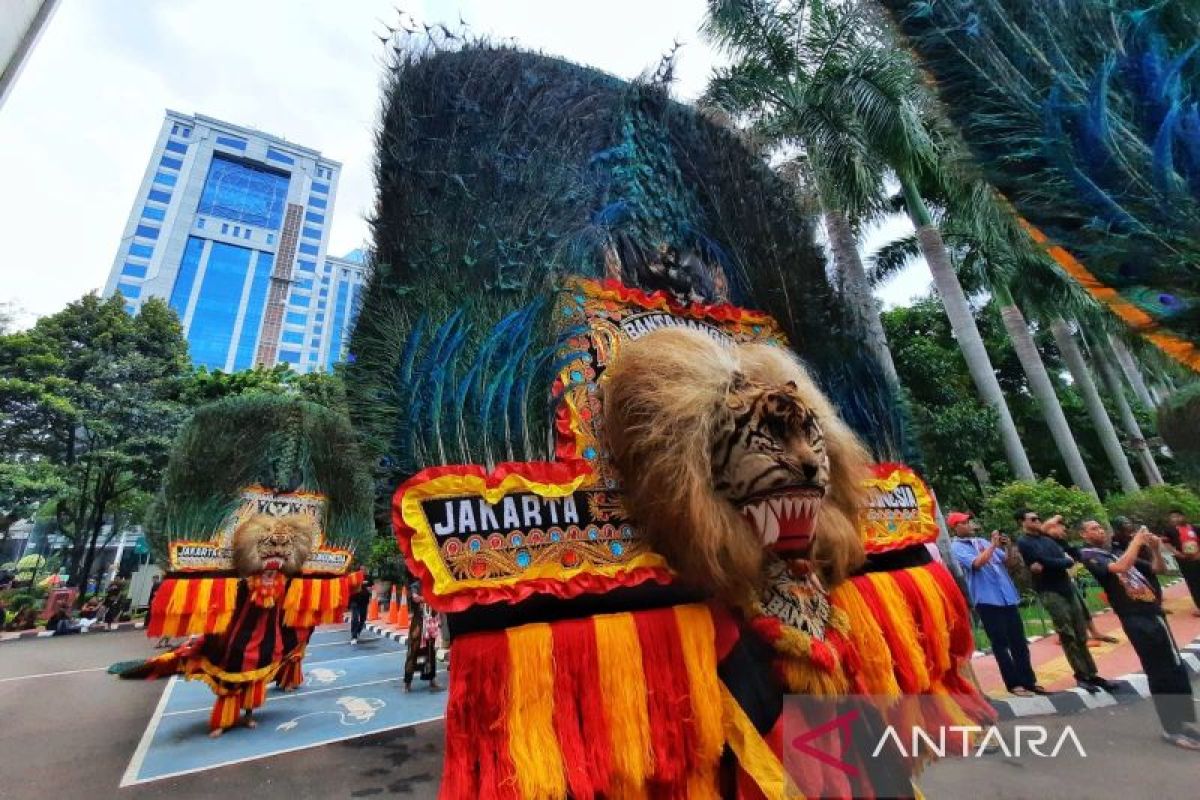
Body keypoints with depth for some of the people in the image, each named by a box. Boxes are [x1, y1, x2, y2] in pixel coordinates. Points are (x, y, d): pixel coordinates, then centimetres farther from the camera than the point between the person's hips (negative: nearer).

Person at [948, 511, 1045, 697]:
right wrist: (993, 545, -15)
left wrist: (1008, 546, -2)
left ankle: (1029, 681, 22)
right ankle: (1014, 683, 8)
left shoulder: (982, 541, 13)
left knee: (1019, 642, 12)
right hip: (987, 600, -6)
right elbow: (977, 563, -22)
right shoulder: (957, 547, -8)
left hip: (1007, 596, 7)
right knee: (1000, 644, 0)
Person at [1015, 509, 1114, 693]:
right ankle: (1082, 676, 8)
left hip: (1068, 588, 6)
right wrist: (1064, 561, -2)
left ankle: (1091, 673, 19)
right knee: (1068, 637, -2)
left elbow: (1069, 560, 4)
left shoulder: (1048, 539, 12)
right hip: (1050, 592, -6)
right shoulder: (1024, 543, -9)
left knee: (1081, 636, 11)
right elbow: (1045, 561, -18)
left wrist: (1048, 565, -14)